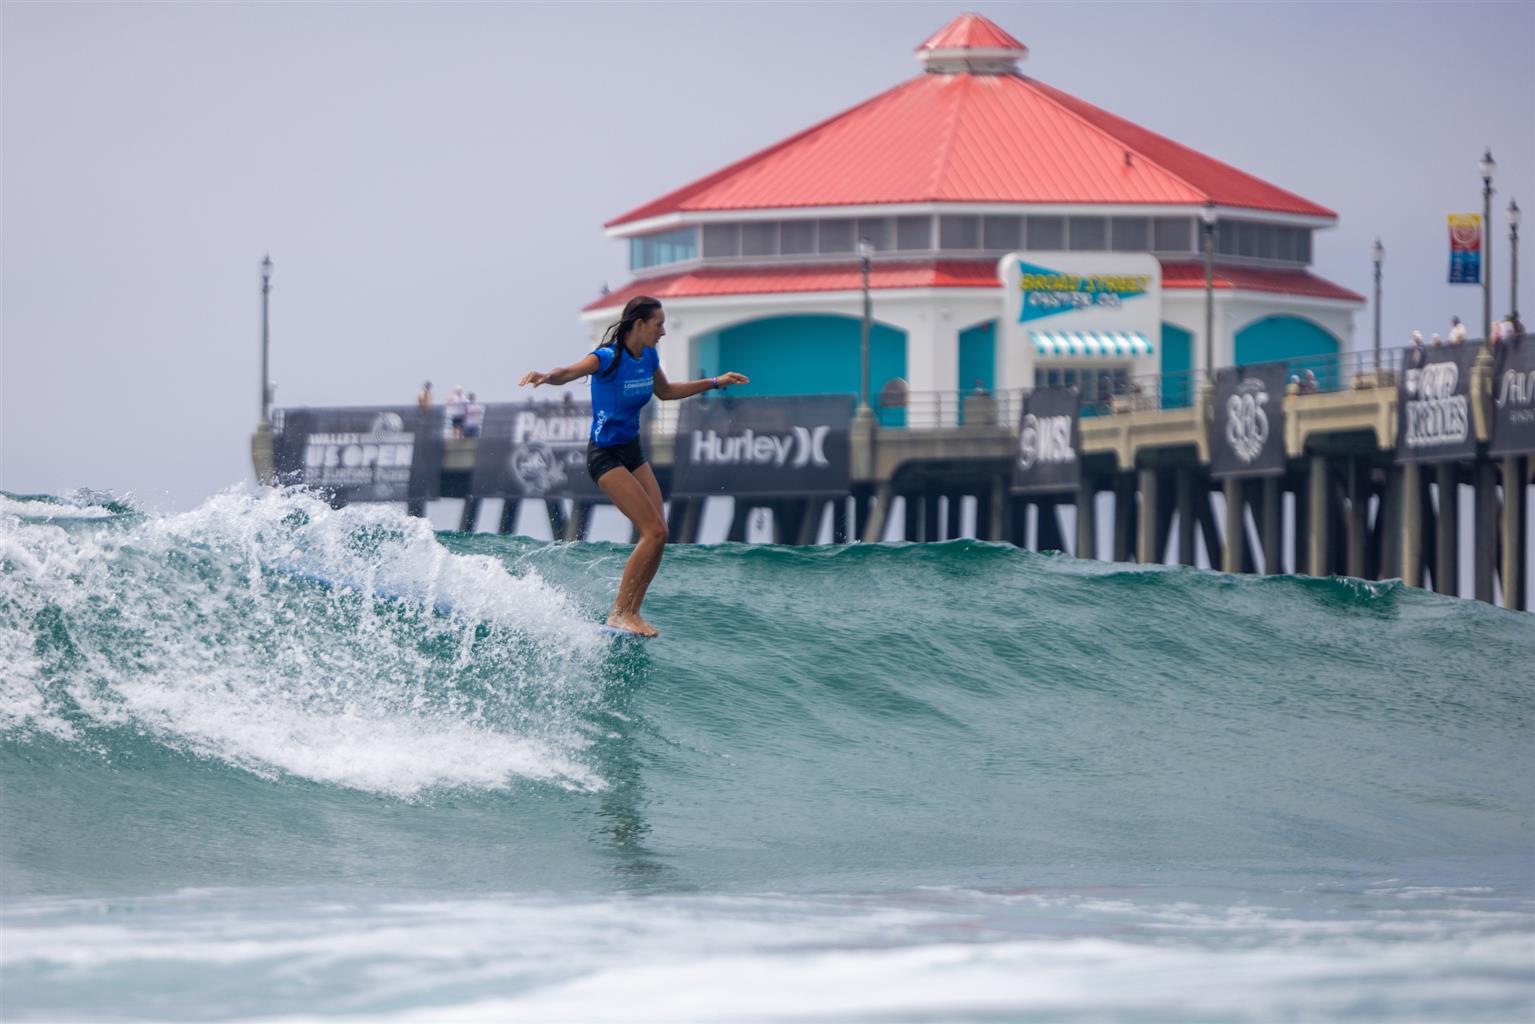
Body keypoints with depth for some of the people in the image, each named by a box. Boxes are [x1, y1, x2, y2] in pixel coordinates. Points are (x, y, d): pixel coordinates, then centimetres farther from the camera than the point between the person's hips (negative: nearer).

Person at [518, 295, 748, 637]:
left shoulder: (648, 357, 4)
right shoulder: (608, 359, -20)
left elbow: (666, 392, 24)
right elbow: (568, 373, -38)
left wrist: (716, 382, 26)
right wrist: (545, 376, -61)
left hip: (633, 452, 8)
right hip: (605, 455, -8)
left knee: (658, 535, 1)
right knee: (654, 532, -16)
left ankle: (630, 612, 9)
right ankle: (620, 613, -8)